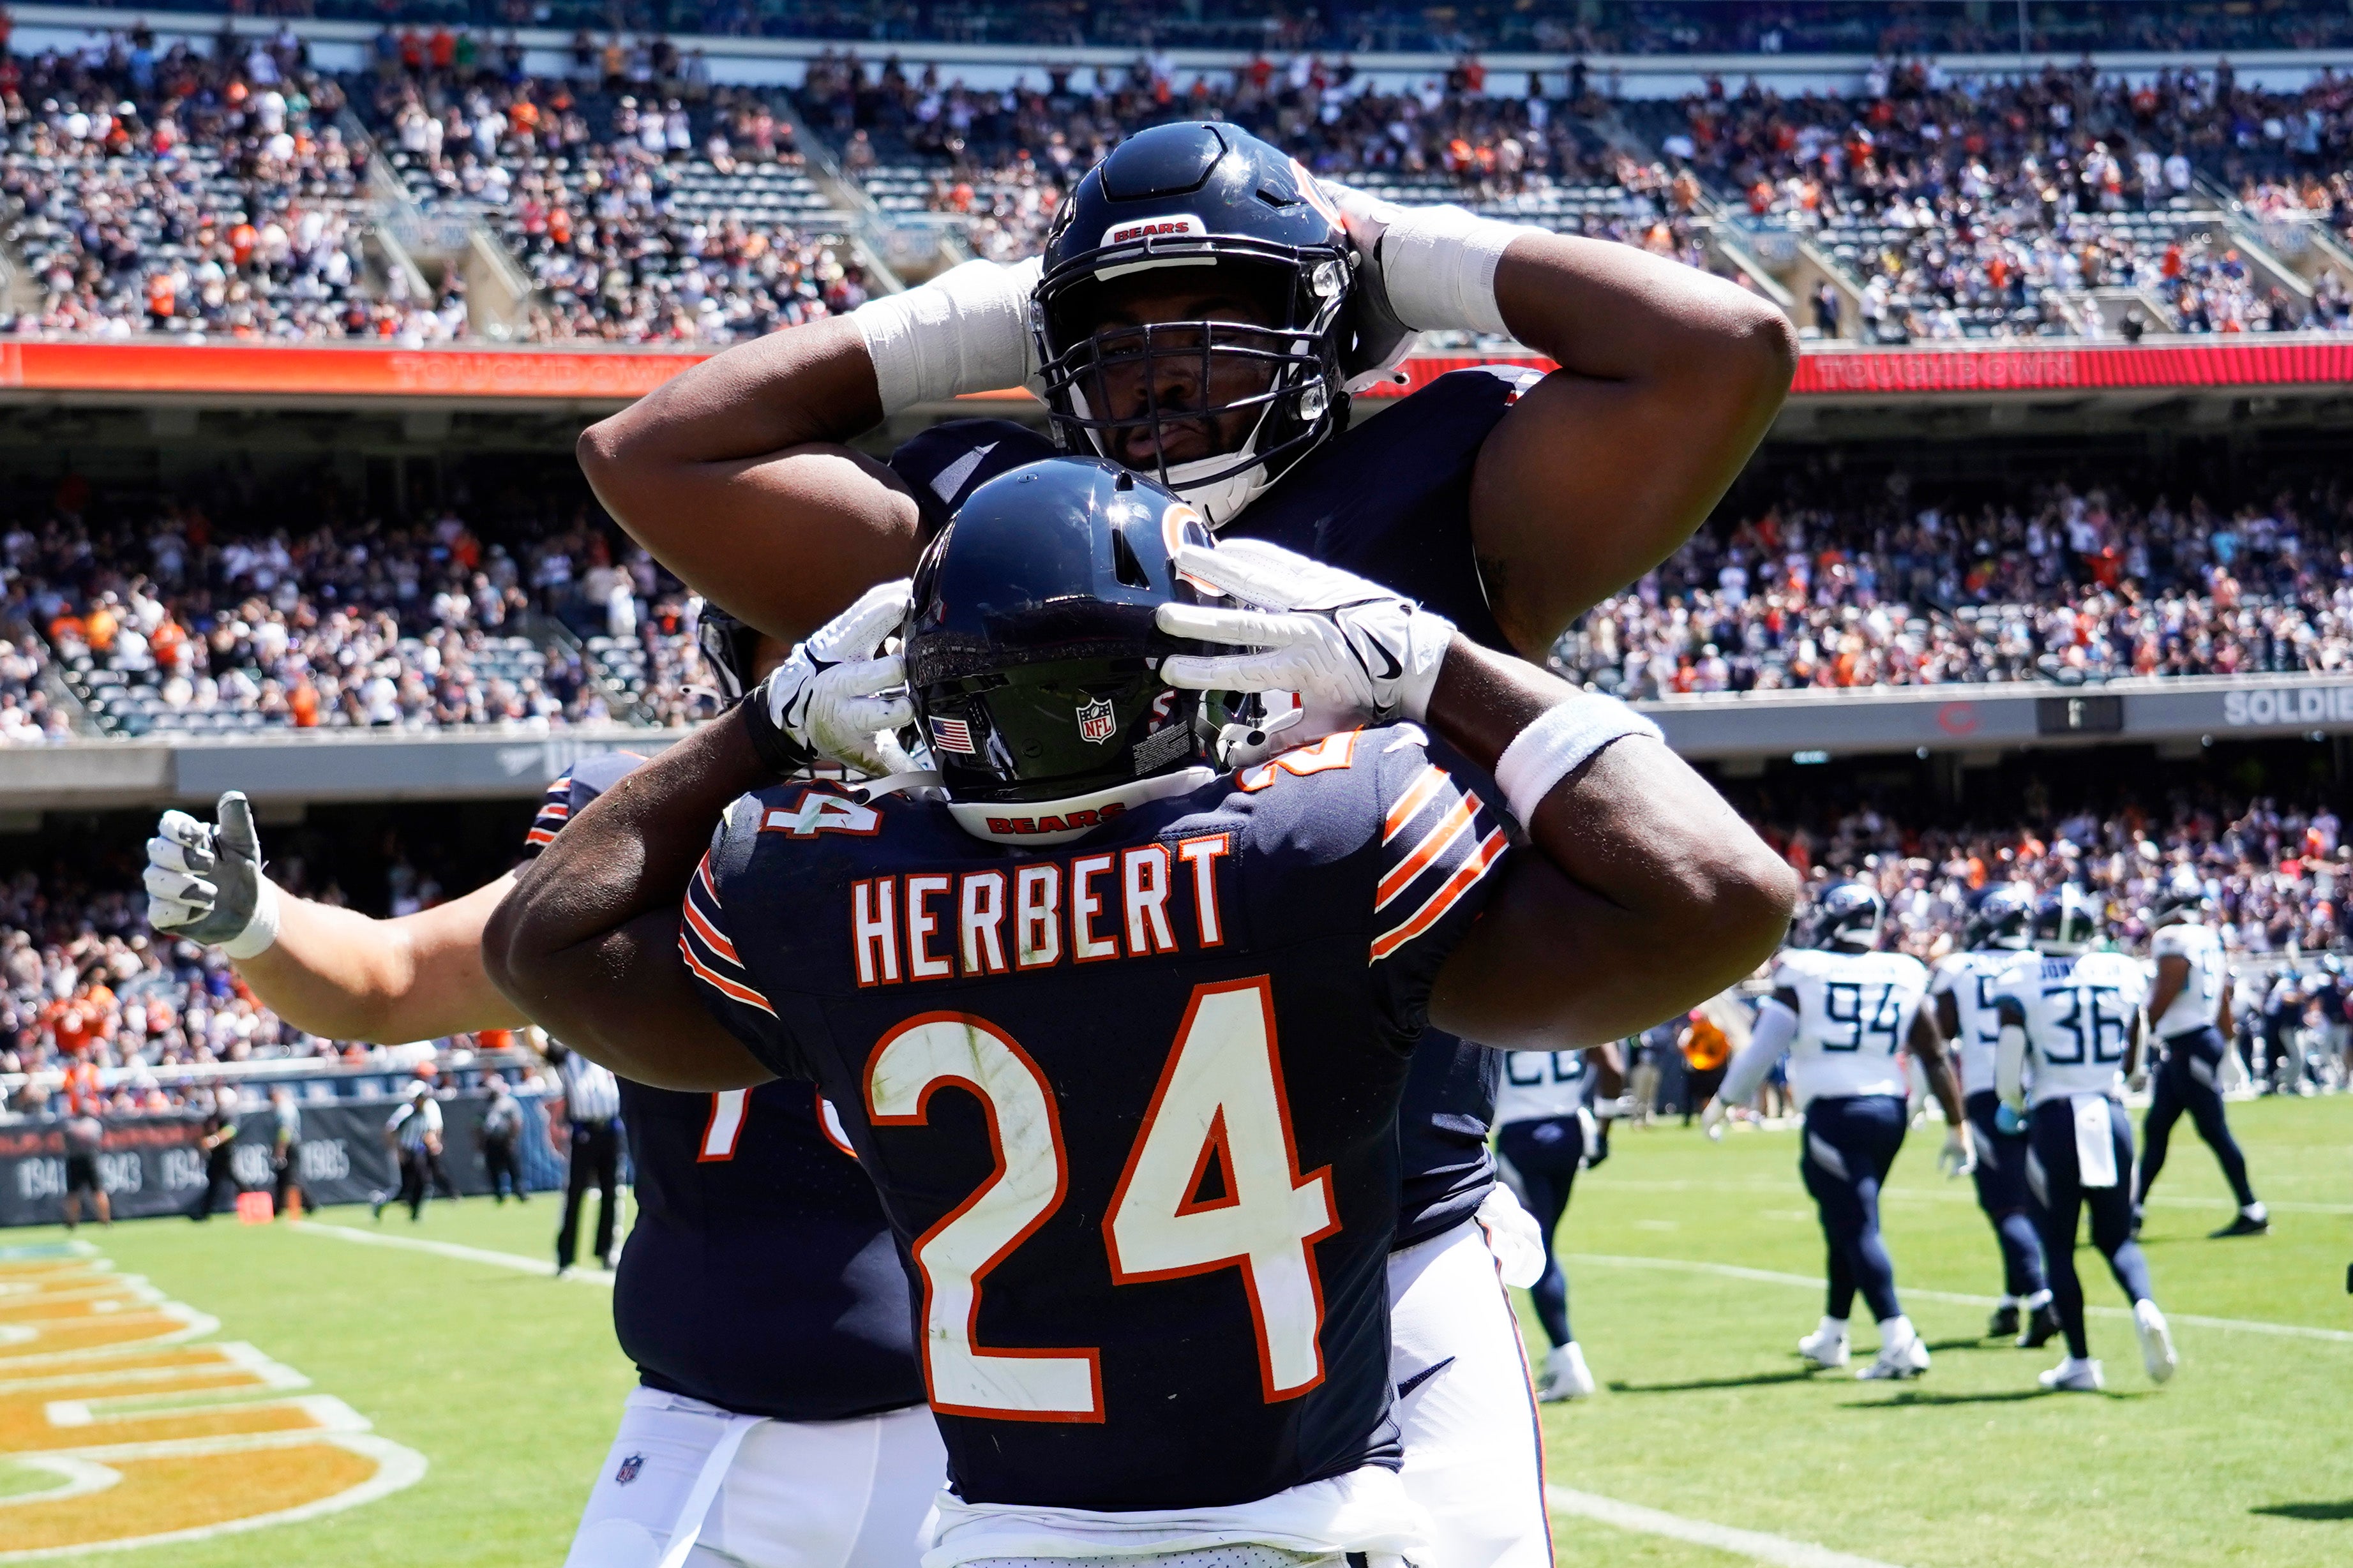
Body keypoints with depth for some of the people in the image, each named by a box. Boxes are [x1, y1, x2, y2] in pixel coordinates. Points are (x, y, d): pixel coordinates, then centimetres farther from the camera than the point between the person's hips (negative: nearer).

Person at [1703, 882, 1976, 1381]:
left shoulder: (1801, 975, -5)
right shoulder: (1904, 978, 5)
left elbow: (1762, 1047, -5)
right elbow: (1936, 1058, 7)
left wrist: (1722, 1104, 8)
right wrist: (1957, 1126, 14)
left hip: (1834, 1113, -5)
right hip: (1889, 1109, 5)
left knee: (1855, 1227, -5)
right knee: (1848, 1223, 19)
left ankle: (1900, 1342, -17)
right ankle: (1831, 1336, 30)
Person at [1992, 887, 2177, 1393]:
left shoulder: (2022, 984, -7)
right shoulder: (2123, 975, 3)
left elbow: (2009, 1076, -6)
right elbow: (2131, 1065, 12)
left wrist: (2018, 1107, 15)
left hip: (2054, 1122, -3)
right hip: (2109, 1115, 3)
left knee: (2058, 1246, 8)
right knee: (2116, 1237, 15)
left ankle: (2080, 1362, 7)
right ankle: (2144, 1307, -14)